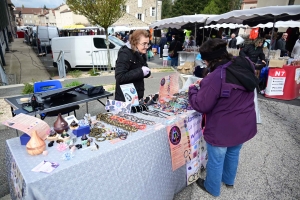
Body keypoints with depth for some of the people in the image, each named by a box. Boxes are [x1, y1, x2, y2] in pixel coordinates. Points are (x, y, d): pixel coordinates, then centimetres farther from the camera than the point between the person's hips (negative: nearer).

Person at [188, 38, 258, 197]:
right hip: (244, 125, 8)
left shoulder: (216, 77, -30)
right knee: (233, 154, 30)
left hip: (222, 130, -8)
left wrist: (193, 89, -3)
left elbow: (201, 105, -21)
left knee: (216, 161, 16)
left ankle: (212, 188, 41)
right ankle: (229, 180, 54)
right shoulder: (245, 66, -4)